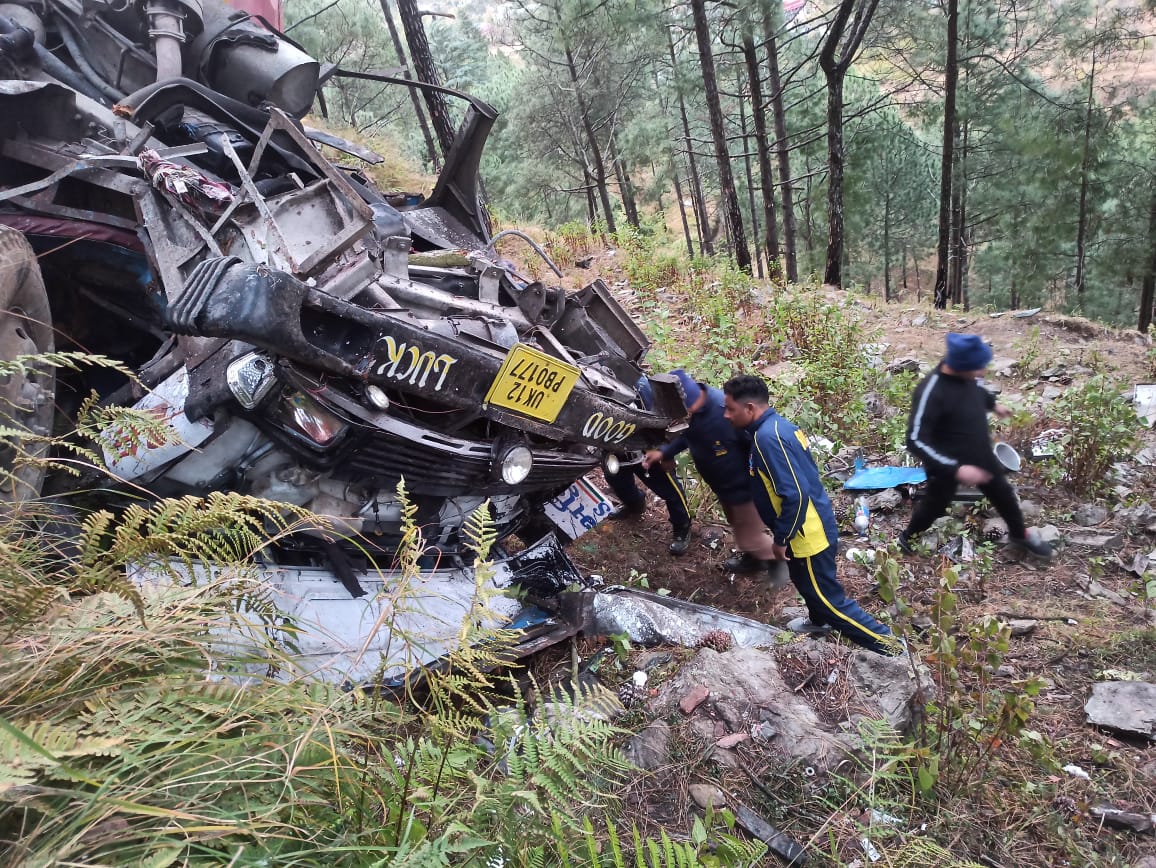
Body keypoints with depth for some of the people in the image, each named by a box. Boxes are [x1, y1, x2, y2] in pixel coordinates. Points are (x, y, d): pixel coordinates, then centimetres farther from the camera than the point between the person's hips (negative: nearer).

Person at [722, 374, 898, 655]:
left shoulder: (767, 437, -27)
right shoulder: (777, 426, 4)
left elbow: (794, 495, -30)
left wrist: (780, 539, -18)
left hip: (807, 533, -10)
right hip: (811, 525, 10)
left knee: (828, 596, 4)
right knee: (806, 583, 30)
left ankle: (886, 645, 16)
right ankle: (819, 620, 55)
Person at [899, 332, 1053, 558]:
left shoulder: (965, 372, -15)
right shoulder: (931, 393, -37)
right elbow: (916, 440, -36)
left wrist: (993, 404, 29)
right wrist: (955, 469, -39)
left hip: (981, 454, 7)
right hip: (948, 464, -7)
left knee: (1004, 494, 25)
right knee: (934, 506, 17)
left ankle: (1019, 536, 52)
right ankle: (907, 538, 46)